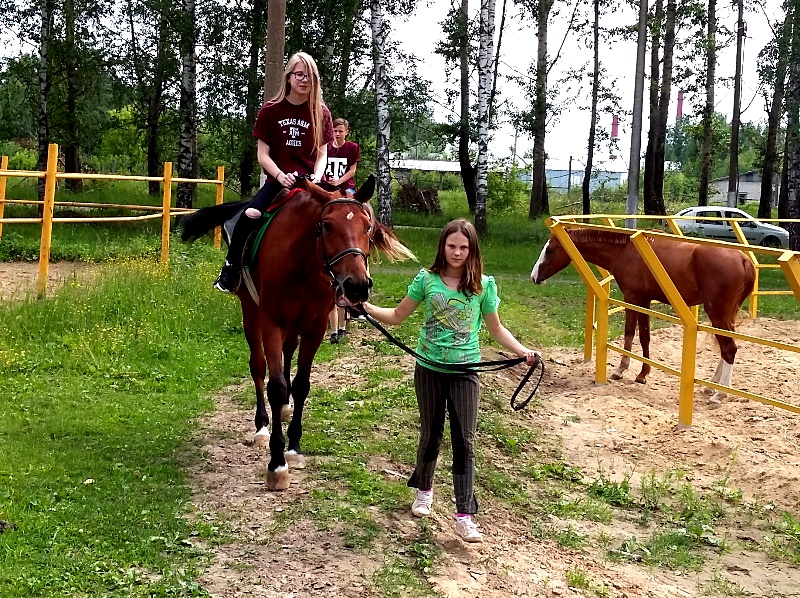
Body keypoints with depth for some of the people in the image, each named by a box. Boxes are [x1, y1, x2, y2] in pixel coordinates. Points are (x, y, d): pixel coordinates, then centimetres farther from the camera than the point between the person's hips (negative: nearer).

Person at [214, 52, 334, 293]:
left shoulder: (321, 113, 5)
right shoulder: (270, 110, 2)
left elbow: (322, 154, 6)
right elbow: (263, 154, 1)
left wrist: (317, 176, -14)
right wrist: (280, 176, -17)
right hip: (278, 180, 0)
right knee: (250, 215, -27)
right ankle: (231, 270, -9)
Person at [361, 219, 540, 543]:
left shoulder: (484, 285, -3)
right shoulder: (427, 279, -3)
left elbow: (496, 329, 5)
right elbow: (398, 315, 5)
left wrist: (523, 350, -9)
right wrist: (368, 308, -9)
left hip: (465, 371, -1)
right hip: (429, 368, 1)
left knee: (464, 442, -4)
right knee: (431, 434, 14)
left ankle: (465, 516, 0)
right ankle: (424, 490, 40)